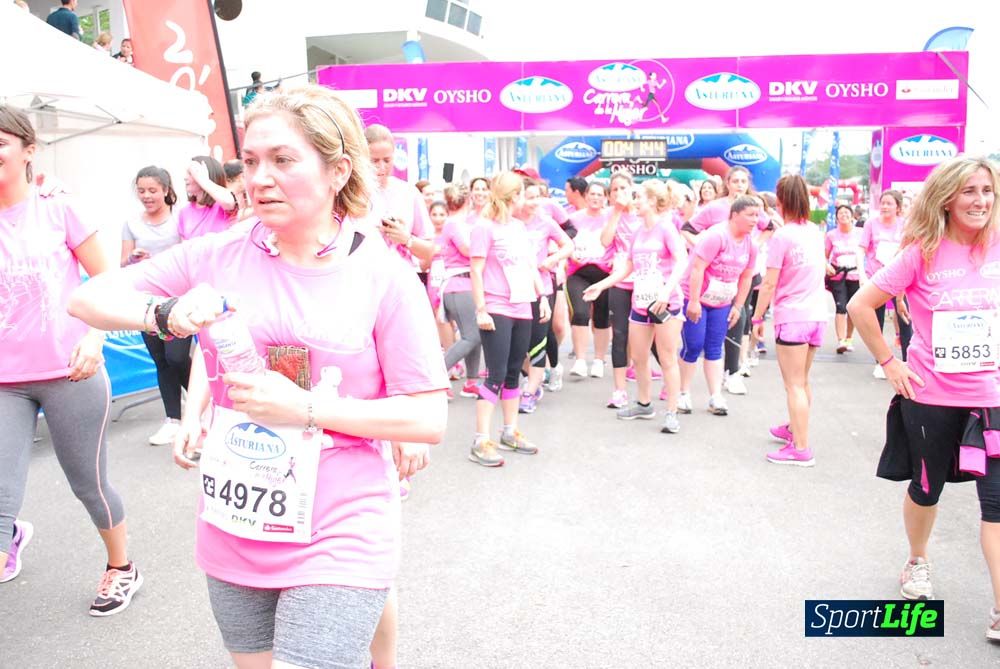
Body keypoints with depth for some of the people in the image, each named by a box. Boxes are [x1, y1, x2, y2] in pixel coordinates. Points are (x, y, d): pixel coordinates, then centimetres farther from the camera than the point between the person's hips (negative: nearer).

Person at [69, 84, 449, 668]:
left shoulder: (384, 276, -11)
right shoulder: (221, 257, 0)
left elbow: (431, 420, -11)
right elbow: (89, 299, 5)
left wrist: (307, 408, -21)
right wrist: (166, 312, -15)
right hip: (234, 534, 5)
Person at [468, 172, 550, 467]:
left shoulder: (519, 226, 15)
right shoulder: (485, 226, -7)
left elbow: (531, 265, 19)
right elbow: (476, 271, -11)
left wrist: (542, 296, 13)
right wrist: (481, 310, -16)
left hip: (522, 309, 7)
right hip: (497, 310, -7)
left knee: (514, 372, 12)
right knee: (496, 374, -8)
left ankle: (510, 432, 22)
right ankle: (480, 441, -3)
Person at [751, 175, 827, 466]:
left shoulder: (781, 236, -13)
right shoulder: (816, 232, 8)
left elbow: (769, 284, -14)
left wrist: (757, 318, -5)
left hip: (791, 317, -7)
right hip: (817, 315, 7)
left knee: (794, 385, -2)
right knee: (802, 381, 21)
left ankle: (801, 449, 1)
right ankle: (795, 428, 37)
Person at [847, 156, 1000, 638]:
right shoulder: (922, 253, -11)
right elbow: (860, 306, -10)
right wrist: (889, 363, -9)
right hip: (930, 396, -2)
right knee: (926, 488, 16)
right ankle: (917, 562, 42)